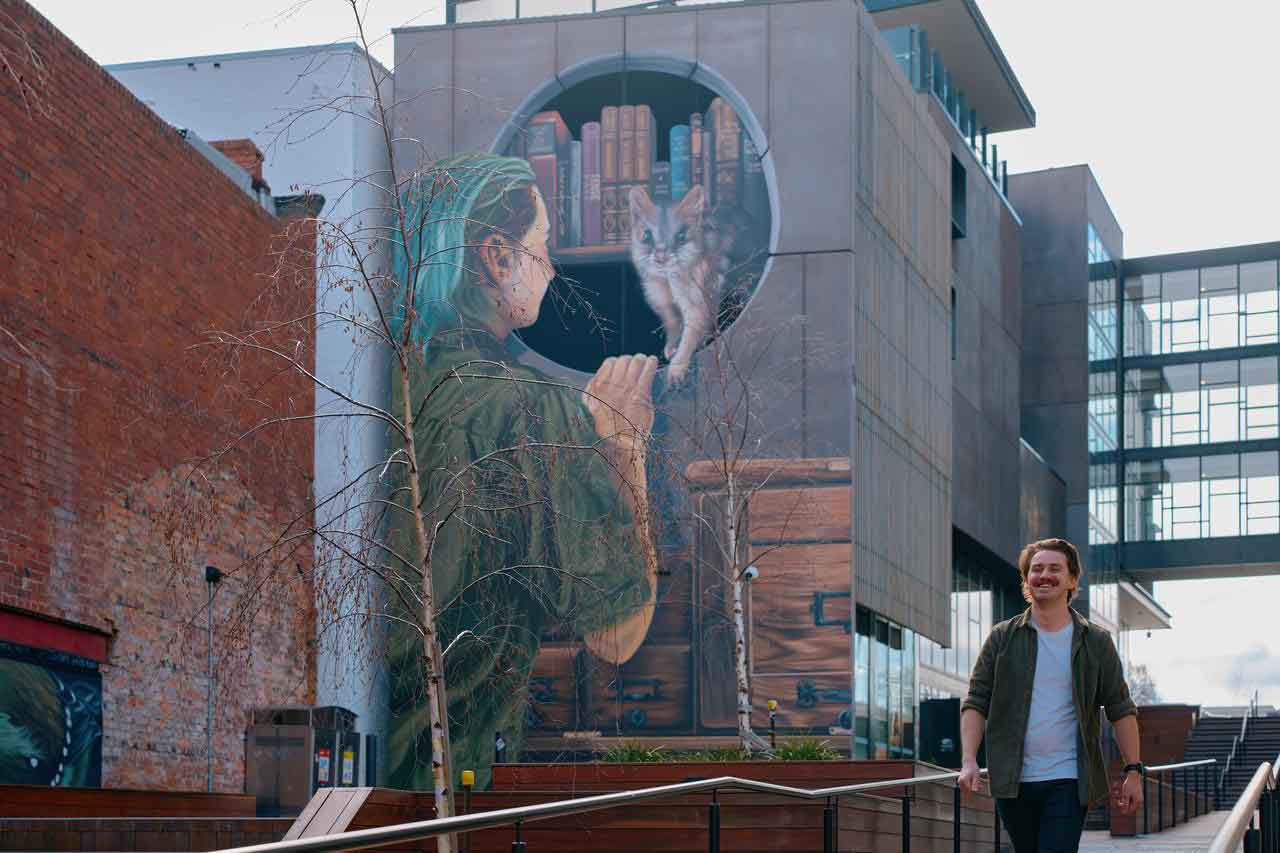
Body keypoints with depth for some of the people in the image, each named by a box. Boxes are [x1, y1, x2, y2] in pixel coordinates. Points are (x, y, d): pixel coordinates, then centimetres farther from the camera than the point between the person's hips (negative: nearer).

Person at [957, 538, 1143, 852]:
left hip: (1068, 781, -2)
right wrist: (969, 761, -11)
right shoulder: (1002, 638, 5)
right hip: (1013, 781, 2)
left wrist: (1133, 771, 0)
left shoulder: (1096, 643, 5)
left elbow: (1121, 709, 7)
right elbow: (975, 703, 3)